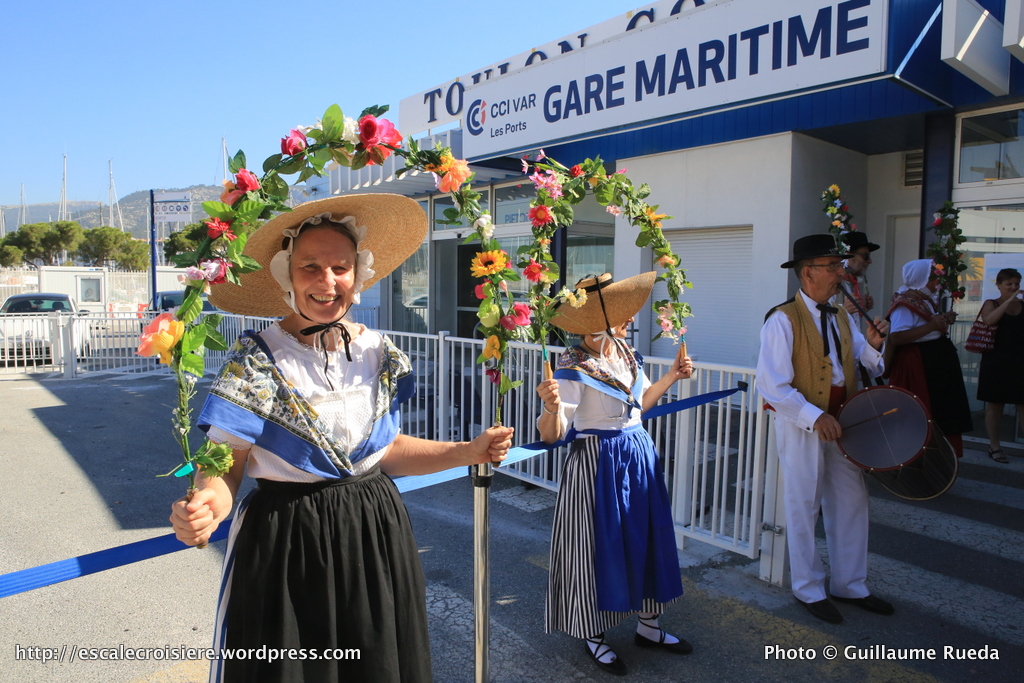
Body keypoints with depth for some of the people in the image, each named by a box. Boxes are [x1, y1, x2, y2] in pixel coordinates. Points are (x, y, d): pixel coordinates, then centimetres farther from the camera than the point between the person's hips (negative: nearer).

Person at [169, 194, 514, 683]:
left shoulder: (377, 353, -1)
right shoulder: (256, 361, -11)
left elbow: (386, 450, 8)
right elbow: (225, 468, -11)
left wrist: (467, 452, -1)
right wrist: (205, 506, -33)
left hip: (375, 534, 4)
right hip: (285, 544, -3)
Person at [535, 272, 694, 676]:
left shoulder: (627, 354, 3)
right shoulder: (574, 368, -20)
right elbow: (552, 435, -23)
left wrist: (672, 375, 15)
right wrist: (551, 407, -43)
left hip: (639, 457, 8)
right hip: (598, 463, -8)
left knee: (647, 539, 17)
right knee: (597, 546, 6)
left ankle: (648, 626, 38)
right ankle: (594, 637, 29)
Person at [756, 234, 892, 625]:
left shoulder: (841, 317, 9)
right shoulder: (783, 320, -14)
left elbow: (871, 366, 10)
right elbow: (772, 385, -19)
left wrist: (873, 345, -11)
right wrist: (815, 417, -26)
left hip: (841, 423, 7)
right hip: (802, 427, -7)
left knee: (851, 503, 14)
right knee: (804, 509, 6)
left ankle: (850, 585, 32)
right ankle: (809, 590, 23)